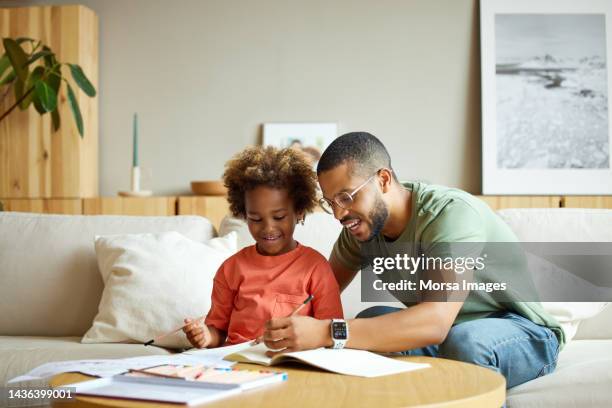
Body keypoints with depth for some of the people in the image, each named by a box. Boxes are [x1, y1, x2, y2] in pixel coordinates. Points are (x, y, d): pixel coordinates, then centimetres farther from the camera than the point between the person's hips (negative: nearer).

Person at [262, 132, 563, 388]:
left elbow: (436, 321, -42)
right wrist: (287, 324, -21)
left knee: (466, 341, -37)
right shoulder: (362, 223, -8)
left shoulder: (452, 213, -30)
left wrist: (326, 333, -50)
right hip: (447, 333, 5)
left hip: (522, 332, -5)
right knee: (374, 323, -21)